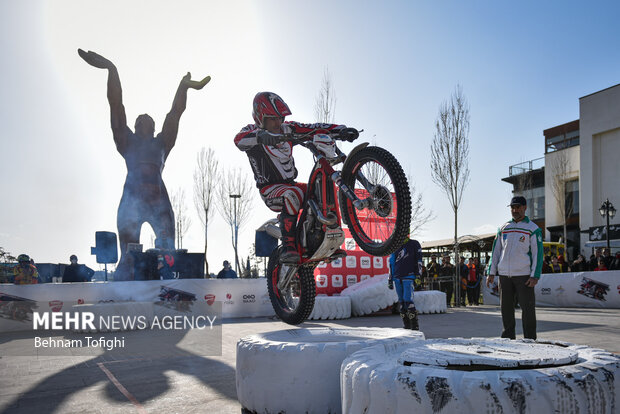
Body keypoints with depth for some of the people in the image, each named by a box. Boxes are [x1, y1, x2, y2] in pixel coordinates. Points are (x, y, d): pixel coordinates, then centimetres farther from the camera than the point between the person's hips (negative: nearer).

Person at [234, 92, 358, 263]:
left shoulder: (287, 129, 6)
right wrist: (261, 136, -54)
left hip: (291, 183, 7)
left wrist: (341, 130, -14)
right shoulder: (252, 131, -9)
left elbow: (313, 128, 0)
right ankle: (288, 246, -38)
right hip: (270, 189, -7)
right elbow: (239, 139, -33)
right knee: (292, 194, -37)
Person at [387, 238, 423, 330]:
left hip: (409, 277, -5)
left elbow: (418, 261, 0)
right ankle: (406, 326, 12)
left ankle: (415, 327, -7)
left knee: (408, 300, -15)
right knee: (401, 302, 5)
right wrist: (390, 279, 17)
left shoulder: (414, 244, 4)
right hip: (397, 278, 5)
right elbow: (391, 263, 20)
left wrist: (418, 276, -7)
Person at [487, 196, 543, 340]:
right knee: (506, 307, 7)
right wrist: (491, 272, 8)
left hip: (524, 275, -4)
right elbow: (496, 251, 15)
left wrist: (535, 276, -13)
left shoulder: (533, 229, 1)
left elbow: (537, 254, -4)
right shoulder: (503, 228, 13)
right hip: (504, 274, 4)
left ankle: (530, 339, 5)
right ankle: (508, 337, 16)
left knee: (528, 308, -3)